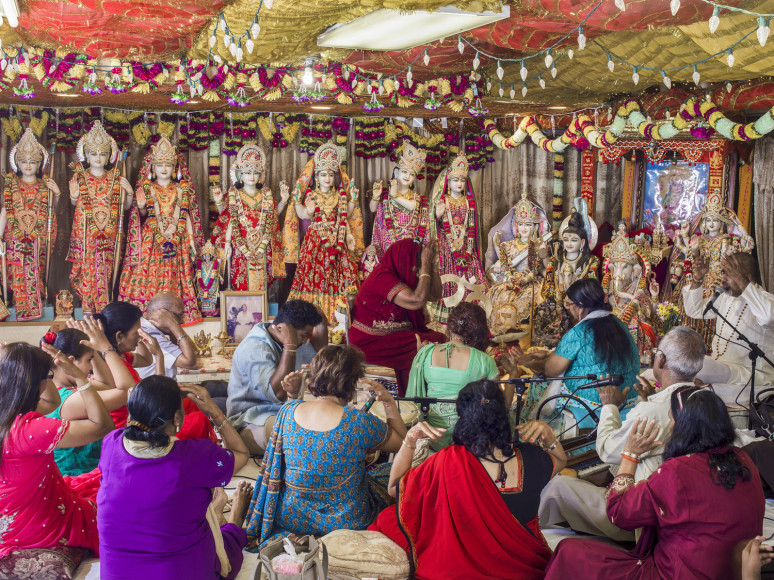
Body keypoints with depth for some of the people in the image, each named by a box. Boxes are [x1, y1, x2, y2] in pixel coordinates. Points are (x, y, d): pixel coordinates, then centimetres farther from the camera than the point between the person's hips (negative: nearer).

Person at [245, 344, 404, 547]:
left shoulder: (288, 411, -10)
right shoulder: (358, 422, -22)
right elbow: (402, 443, -5)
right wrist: (389, 401, -2)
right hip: (345, 523, -5)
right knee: (393, 469, 18)